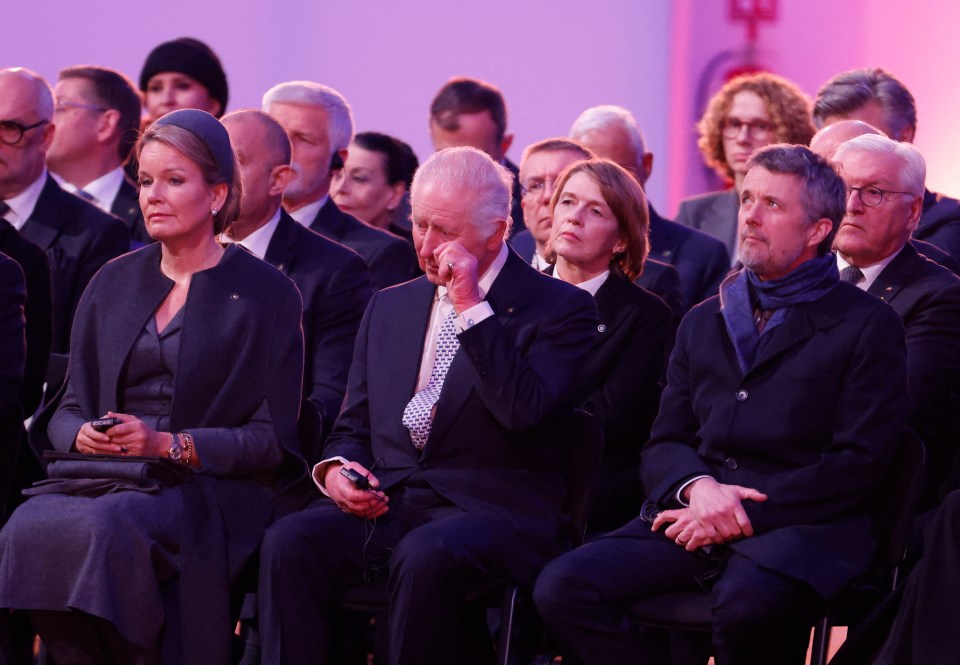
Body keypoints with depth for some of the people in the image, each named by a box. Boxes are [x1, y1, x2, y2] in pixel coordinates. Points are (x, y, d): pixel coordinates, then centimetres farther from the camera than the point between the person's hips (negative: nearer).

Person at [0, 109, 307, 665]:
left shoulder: (265, 295, 3)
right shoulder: (114, 284, 18)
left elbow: (274, 439, -3)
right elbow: (68, 411, 19)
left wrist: (171, 445, -15)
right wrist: (81, 434, -6)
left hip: (213, 489, -4)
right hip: (105, 477, 4)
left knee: (111, 527, -36)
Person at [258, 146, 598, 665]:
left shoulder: (557, 308, 2)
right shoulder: (389, 307, 21)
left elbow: (524, 411, -15)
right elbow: (352, 427, 24)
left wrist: (472, 308, -14)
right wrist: (335, 469, 1)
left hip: (490, 511, -5)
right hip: (384, 505, 5)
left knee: (425, 557, -38)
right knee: (288, 543, -25)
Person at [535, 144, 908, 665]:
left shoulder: (868, 325, 6)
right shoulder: (703, 323, 24)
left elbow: (860, 463, -3)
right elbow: (664, 443, 19)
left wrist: (747, 513, -12)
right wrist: (698, 487, -7)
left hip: (802, 525, -5)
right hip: (698, 523, 5)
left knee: (745, 602, -40)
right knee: (562, 588, -22)